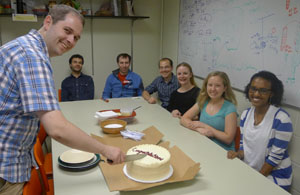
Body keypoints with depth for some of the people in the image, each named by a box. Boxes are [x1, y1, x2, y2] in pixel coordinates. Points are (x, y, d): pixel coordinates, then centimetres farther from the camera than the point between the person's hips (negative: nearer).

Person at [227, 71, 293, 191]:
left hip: (274, 176, -4)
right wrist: (238, 154, -12)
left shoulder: (281, 119, -17)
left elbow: (276, 156, -15)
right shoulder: (245, 114, 0)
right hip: (248, 171, 5)